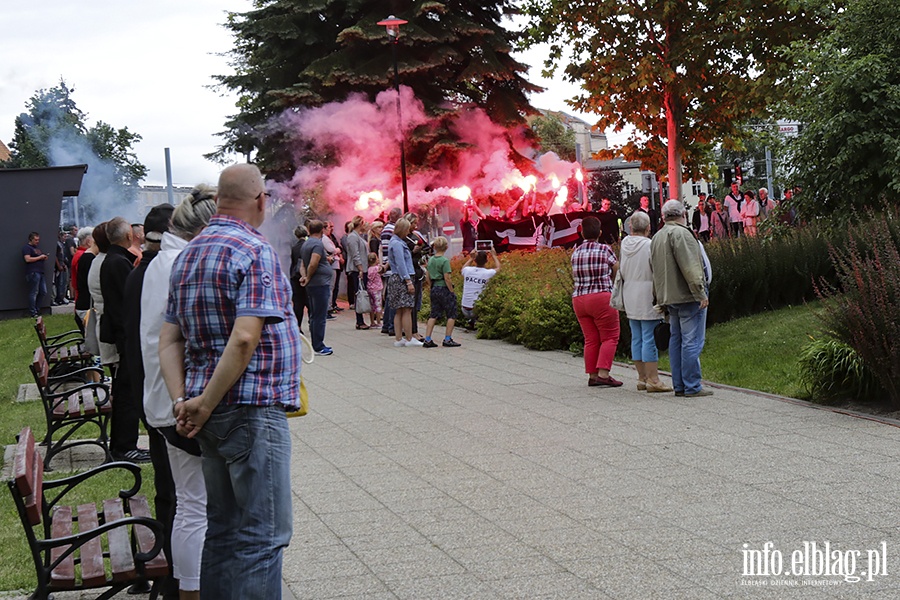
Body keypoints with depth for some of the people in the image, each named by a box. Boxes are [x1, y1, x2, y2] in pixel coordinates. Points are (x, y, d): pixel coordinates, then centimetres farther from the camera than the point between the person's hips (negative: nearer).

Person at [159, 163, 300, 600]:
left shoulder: (187, 255, 13)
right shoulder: (255, 252, -13)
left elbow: (170, 338, 10)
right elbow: (244, 339, -24)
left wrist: (183, 401, 0)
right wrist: (204, 405, -17)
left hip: (213, 414, 9)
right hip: (252, 409, -8)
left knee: (223, 528, 17)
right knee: (262, 534, -3)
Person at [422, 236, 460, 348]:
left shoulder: (430, 260, 6)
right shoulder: (445, 261, -14)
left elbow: (427, 275, 12)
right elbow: (447, 278, -17)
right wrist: (452, 292, -10)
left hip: (434, 289, 7)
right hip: (444, 289, -7)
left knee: (434, 315, 11)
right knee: (451, 315, 5)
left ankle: (427, 339, 6)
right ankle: (448, 340, 4)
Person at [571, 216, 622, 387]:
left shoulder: (575, 253, 8)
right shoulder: (605, 250, -6)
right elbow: (618, 271, 2)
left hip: (578, 299, 5)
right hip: (601, 297, -5)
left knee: (591, 339, 10)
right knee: (610, 337, 0)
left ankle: (592, 375, 10)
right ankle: (603, 373, -10)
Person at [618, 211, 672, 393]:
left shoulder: (625, 243, 4)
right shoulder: (650, 246, -14)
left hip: (630, 300, 7)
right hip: (648, 299, -7)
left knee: (637, 339, 10)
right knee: (650, 339, -5)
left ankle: (642, 378, 15)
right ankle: (653, 380, -5)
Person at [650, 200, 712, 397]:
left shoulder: (656, 238, 17)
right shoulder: (680, 233, -12)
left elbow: (655, 270, 20)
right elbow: (689, 266, -19)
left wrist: (660, 299, 22)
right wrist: (700, 293, -17)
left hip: (670, 297, 9)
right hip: (687, 296, -9)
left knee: (676, 340, 12)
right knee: (692, 341, -7)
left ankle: (679, 385, 13)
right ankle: (692, 386, -7)